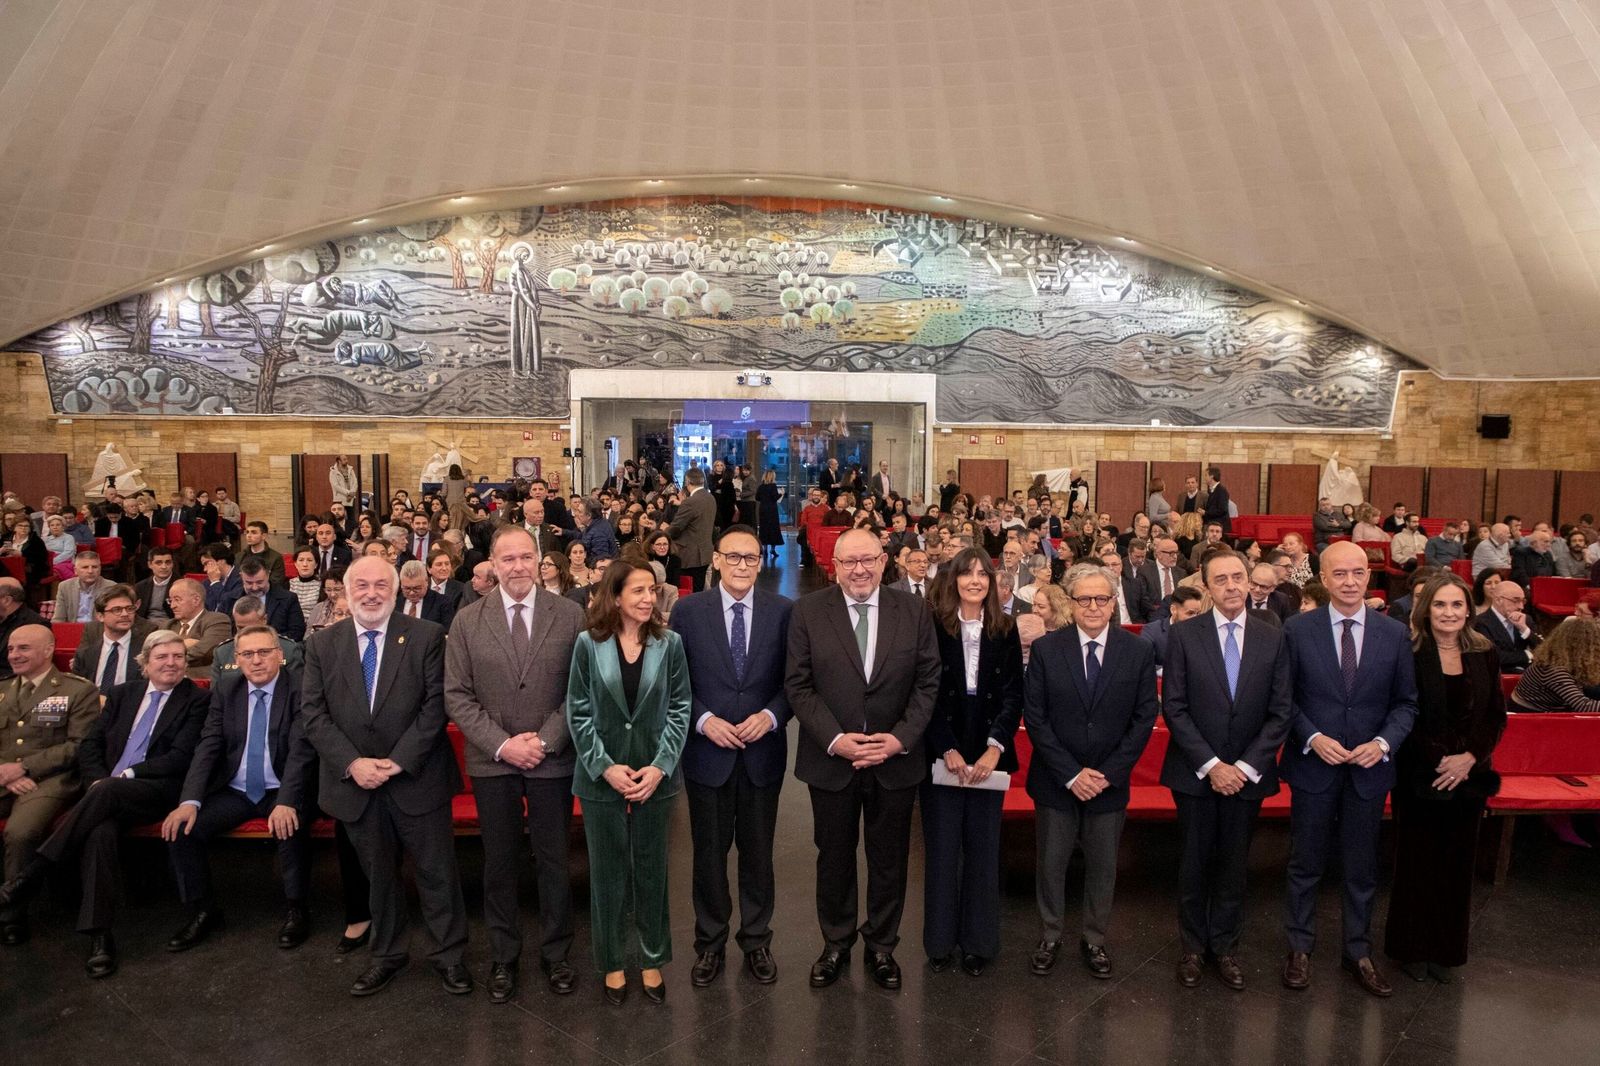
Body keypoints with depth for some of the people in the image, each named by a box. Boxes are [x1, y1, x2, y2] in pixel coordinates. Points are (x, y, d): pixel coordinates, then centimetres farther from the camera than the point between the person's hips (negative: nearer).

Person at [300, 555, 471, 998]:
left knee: (437, 872, 7)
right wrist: (352, 763, -12)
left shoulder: (427, 637, -6)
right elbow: (313, 713, 0)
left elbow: (435, 705, -9)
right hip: (354, 781, 3)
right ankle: (386, 955, 35)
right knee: (378, 875, 17)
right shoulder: (321, 645, 3)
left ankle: (449, 955, 24)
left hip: (417, 778, -2)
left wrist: (399, 761, -15)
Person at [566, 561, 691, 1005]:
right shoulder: (589, 644, -6)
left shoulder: (669, 643, -3)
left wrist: (660, 767, -11)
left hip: (654, 775, 1)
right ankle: (613, 962, 28)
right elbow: (579, 712, -3)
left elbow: (679, 709, -1)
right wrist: (605, 767, -11)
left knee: (652, 870, 12)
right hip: (601, 777, -1)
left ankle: (652, 959, 29)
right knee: (607, 873, 11)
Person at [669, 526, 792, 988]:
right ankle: (710, 944, 31)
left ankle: (756, 941, 32)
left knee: (758, 852, 14)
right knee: (709, 853, 13)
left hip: (763, 751, 1)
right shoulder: (688, 611, -4)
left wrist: (770, 716, -14)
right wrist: (704, 720, -14)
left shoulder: (783, 611, -3)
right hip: (707, 751, 0)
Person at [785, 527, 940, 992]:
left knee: (889, 860, 14)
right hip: (831, 759, -1)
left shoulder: (914, 611, -2)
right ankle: (835, 943, 36)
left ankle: (882, 946, 35)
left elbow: (928, 682, -1)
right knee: (834, 858, 15)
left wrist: (901, 738, -13)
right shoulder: (808, 612, -5)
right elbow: (799, 686, -6)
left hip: (896, 758, 1)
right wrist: (835, 739, -16)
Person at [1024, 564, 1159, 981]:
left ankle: (1094, 939, 33)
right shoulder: (1046, 649, -8)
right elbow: (1035, 717, -7)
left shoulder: (1139, 652, -5)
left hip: (1109, 781, 1)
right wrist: (1071, 773, -13)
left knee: (1103, 865, 14)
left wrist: (1108, 773, -10)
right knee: (1051, 863, 11)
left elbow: (1144, 718, -3)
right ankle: (1050, 936, 31)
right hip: (1056, 781, -1)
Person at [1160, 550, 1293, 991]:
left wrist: (1245, 767, -10)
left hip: (1248, 773, 2)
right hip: (1195, 772, -1)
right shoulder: (1183, 635, -6)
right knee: (1195, 864, 9)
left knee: (1234, 864, 12)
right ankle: (1193, 947, 25)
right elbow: (1174, 707, -7)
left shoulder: (1273, 638, 0)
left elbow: (1280, 711, -1)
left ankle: (1225, 946, 28)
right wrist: (1210, 764, -13)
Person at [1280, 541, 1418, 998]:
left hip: (1369, 767, 2)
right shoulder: (1297, 630, -6)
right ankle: (1299, 947, 28)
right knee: (1306, 864, 11)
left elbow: (1406, 702, 3)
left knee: (1361, 867, 15)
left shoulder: (1394, 633, -1)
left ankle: (1358, 952, 32)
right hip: (1313, 764, -1)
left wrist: (1384, 742, -13)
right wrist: (1312, 737, -16)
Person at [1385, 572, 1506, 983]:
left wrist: (1469, 757, -9)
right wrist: (1438, 758, -15)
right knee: (1417, 863, 6)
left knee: (1456, 864, 11)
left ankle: (1446, 949, 27)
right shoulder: (1408, 653, -10)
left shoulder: (1484, 654, 3)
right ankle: (1412, 948, 21)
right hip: (1419, 776, -3)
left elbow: (1497, 716, 5)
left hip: (1469, 776, 4)